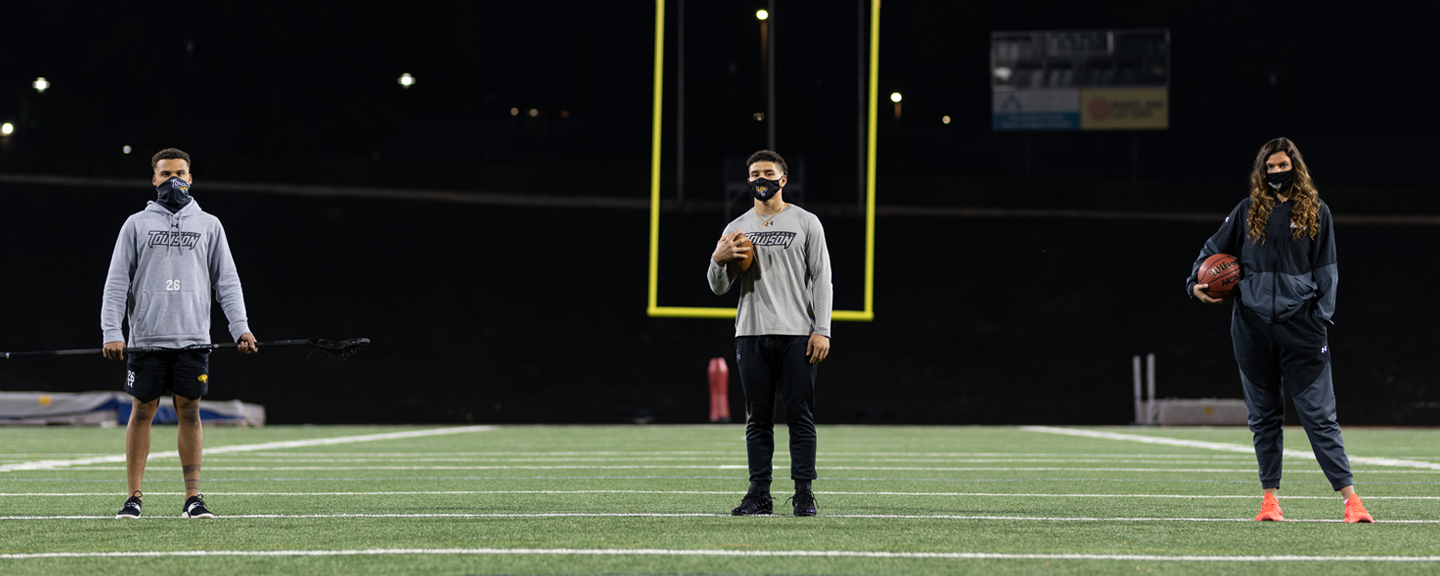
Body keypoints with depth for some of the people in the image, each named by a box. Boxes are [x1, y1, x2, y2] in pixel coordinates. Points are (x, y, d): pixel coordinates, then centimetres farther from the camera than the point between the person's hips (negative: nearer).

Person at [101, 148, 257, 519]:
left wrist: (240, 327, -2)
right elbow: (117, 282, 4)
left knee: (189, 412, 0)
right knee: (142, 412, 1)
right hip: (146, 338, -1)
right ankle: (134, 496, 7)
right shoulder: (136, 225, 8)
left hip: (192, 338, 1)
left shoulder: (209, 225, 11)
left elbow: (227, 281, 10)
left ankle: (192, 497, 4)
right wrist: (111, 331, -6)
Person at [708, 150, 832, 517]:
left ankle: (803, 493, -1)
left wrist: (822, 330, -7)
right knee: (758, 419, 4)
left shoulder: (806, 223, 6)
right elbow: (719, 288, 14)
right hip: (752, 334, 3)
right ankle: (759, 494, 6)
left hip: (797, 334, -3)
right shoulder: (737, 229, 14)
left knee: (800, 416, -4)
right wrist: (718, 261, -8)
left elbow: (821, 279, 2)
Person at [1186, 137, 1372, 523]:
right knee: (1264, 416, 7)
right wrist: (1195, 284, 2)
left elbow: (1326, 271, 6)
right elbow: (1213, 250, 19)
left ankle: (1350, 497, -8)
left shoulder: (1316, 212, 7)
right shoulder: (1248, 212, 11)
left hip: (1300, 326, -2)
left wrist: (1321, 318, -4)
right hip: (1252, 327, 2)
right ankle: (1270, 498, 13)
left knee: (1318, 413, -7)